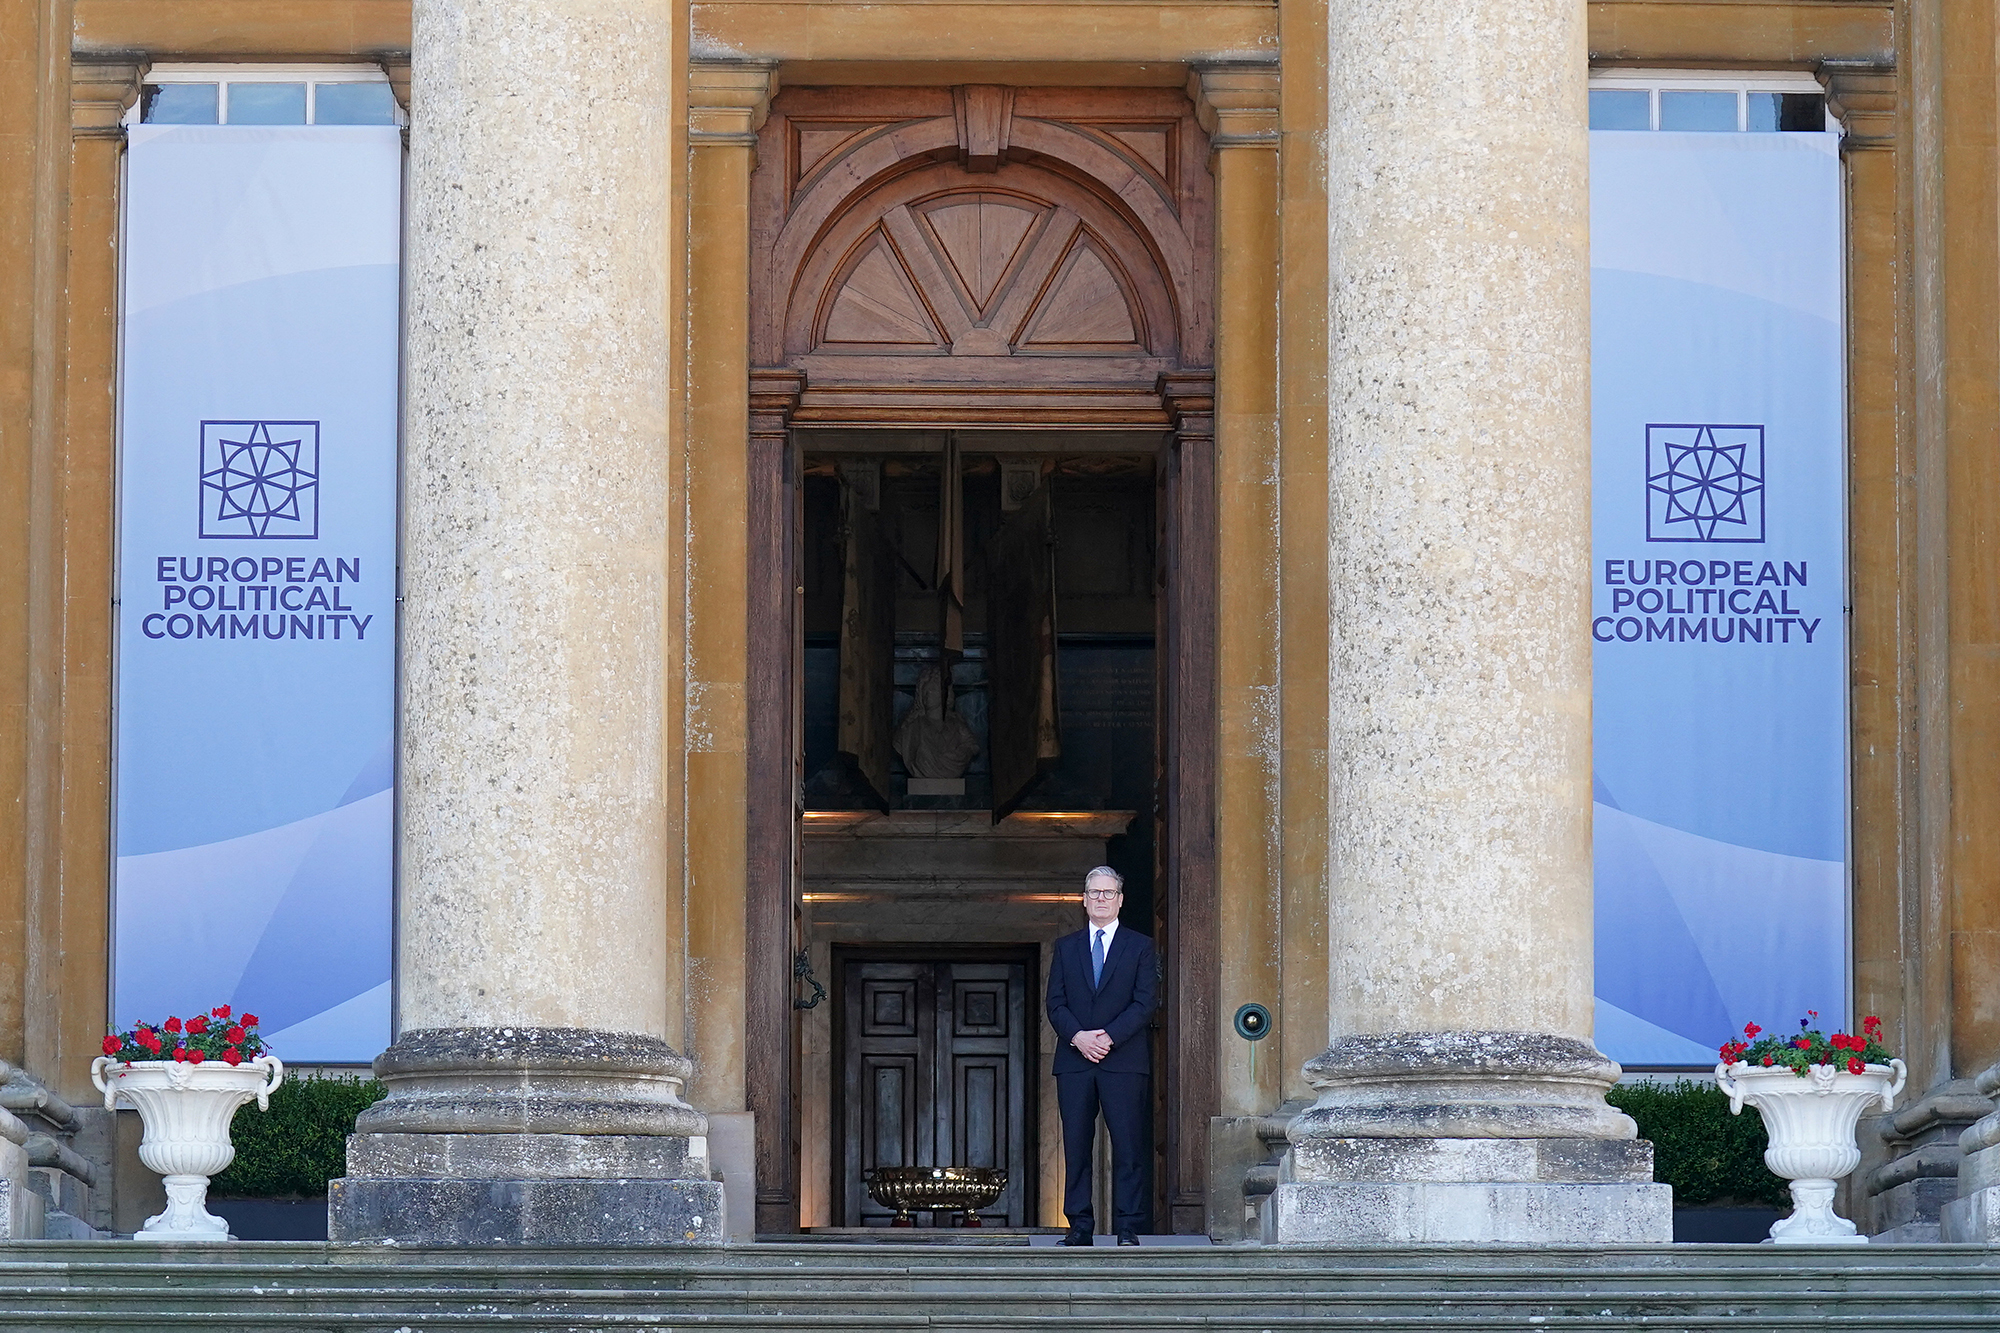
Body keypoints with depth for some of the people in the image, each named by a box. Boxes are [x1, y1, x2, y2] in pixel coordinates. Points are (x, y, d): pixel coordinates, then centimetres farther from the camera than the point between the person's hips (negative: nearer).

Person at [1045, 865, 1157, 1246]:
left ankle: (1128, 1227, -4)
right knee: (1076, 1147, 0)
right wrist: (1078, 1037, -10)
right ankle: (1080, 1226, 3)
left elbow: (1146, 1002, 0)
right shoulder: (1065, 947, 15)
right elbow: (1055, 1003, 8)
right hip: (1074, 1061, 2)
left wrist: (1109, 1037, -12)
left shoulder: (1140, 947, 9)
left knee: (1128, 1147, -5)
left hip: (1124, 1061, -2)